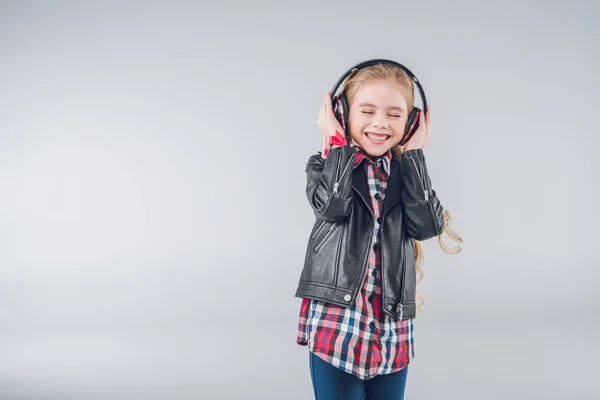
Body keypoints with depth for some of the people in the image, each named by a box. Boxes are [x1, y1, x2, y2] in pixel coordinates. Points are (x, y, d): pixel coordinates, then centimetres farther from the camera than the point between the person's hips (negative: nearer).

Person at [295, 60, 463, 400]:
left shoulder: (407, 172, 10)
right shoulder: (327, 165, 3)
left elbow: (428, 226, -7)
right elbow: (331, 204, -19)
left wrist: (414, 154, -5)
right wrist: (339, 144, -9)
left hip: (392, 327, 3)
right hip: (336, 320, -3)